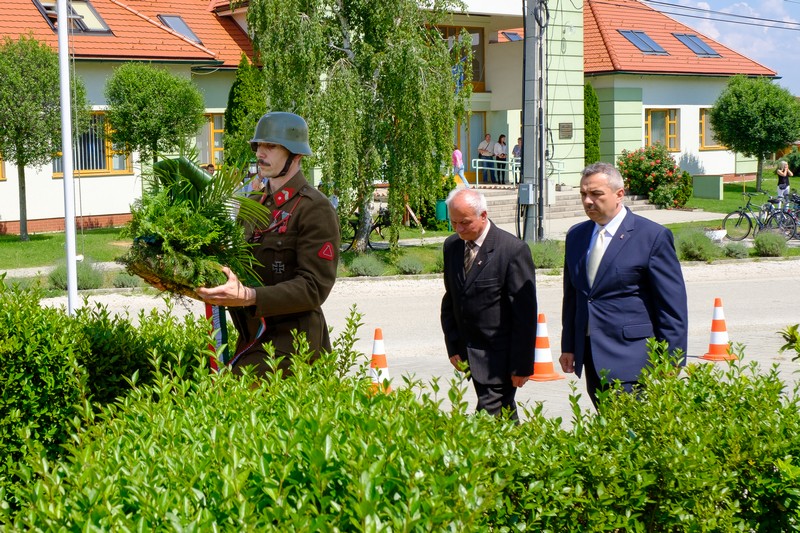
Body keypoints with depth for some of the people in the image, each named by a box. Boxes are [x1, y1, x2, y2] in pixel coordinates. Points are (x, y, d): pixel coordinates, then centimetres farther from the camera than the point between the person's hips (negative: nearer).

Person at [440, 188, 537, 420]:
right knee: (504, 417, 12)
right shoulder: (451, 246, 6)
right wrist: (453, 347, 7)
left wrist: (522, 365, -13)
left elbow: (525, 314, -12)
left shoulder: (514, 249, -14)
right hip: (469, 354, 6)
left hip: (499, 356, -6)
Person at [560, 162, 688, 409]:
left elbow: (673, 306, -6)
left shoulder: (653, 236, -6)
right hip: (591, 358, 6)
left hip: (631, 360, -6)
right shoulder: (576, 235, 13)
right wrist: (568, 346, 14)